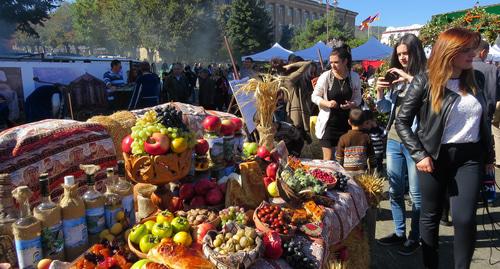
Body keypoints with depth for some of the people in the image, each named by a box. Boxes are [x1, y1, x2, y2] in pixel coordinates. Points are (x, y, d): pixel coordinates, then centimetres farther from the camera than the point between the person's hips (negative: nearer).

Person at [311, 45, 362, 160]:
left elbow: (358, 98, 9)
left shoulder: (354, 77, -1)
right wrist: (327, 103, -19)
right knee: (328, 158, 3)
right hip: (329, 123, -2)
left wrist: (352, 104, -14)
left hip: (348, 123, 3)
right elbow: (314, 96, -1)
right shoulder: (325, 76, -9)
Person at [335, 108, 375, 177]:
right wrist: (371, 168, 17)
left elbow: (339, 157, -2)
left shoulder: (343, 138, -6)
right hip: (362, 171, 1)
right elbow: (371, 156, 4)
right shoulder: (366, 137, -3)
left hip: (347, 171, -1)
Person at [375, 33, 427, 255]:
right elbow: (385, 109, 15)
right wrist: (379, 91, -3)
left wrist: (410, 78, -23)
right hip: (394, 140, 7)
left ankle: (415, 237, 19)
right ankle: (399, 233, 27)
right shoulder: (397, 78, 11)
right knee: (394, 190, 13)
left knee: (416, 193, 3)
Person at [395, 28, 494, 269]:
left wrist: (489, 154, 16)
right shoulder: (425, 82, -9)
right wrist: (419, 154, -13)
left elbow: (484, 119, 14)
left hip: (470, 157, 3)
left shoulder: (477, 78, 5)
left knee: (465, 218, -2)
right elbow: (402, 121, -7)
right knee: (430, 216, 10)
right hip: (435, 157, -3)